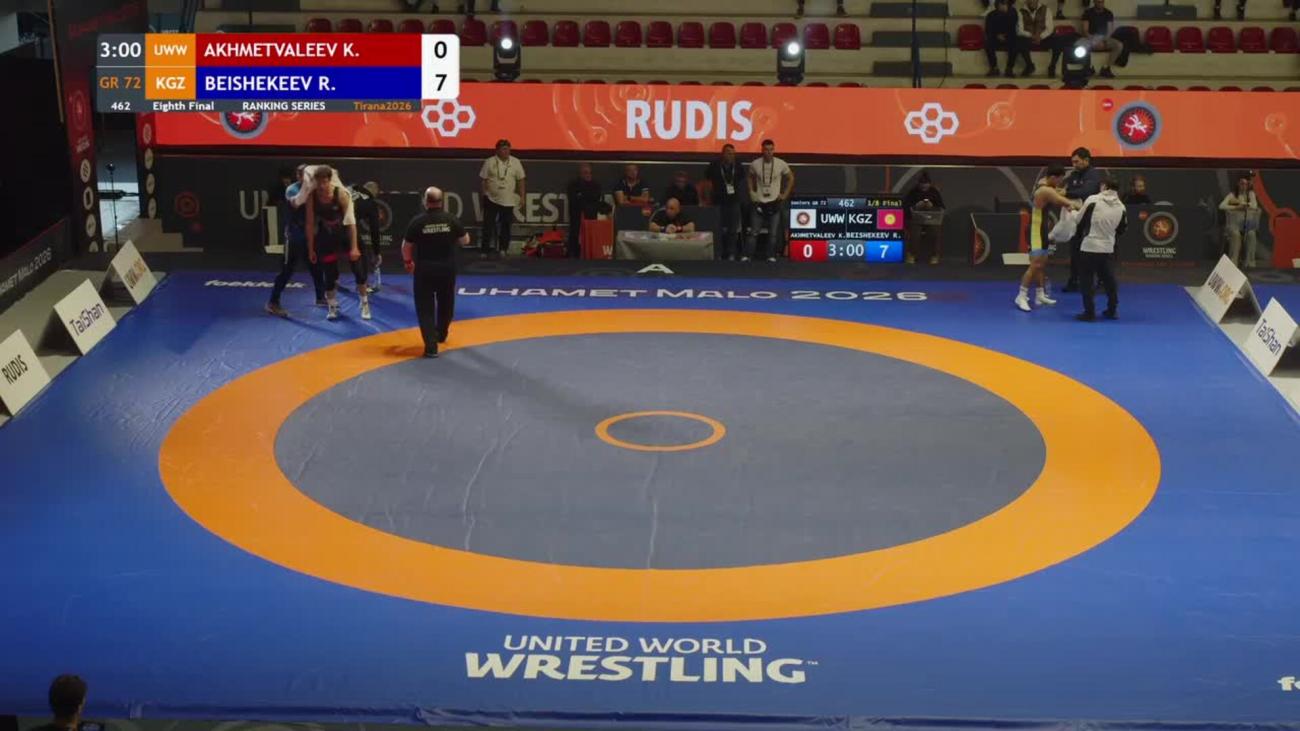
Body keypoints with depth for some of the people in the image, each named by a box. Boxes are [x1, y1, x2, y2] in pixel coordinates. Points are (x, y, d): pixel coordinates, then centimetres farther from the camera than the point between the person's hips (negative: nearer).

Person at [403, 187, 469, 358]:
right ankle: (441, 335, 45)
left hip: (424, 269, -3)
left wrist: (407, 261, 14)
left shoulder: (417, 221, -14)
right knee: (446, 303, 25)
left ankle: (431, 345, -6)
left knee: (425, 307, 3)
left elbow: (406, 246, -4)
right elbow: (465, 240, 4)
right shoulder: (451, 220, -8)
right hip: (447, 268, 3)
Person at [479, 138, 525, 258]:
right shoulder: (489, 162, -4)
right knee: (488, 225, -3)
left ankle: (503, 249, 23)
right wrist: (485, 195, -3)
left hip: (508, 200, 2)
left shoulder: (515, 162, 1)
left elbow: (520, 180, 6)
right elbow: (484, 180, 0)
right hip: (491, 199, -2)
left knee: (506, 225, 10)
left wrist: (521, 196, 3)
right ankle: (485, 250, 3)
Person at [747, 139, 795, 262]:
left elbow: (790, 178, 8)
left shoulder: (781, 164, -7)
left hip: (775, 202, 0)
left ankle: (771, 256, 9)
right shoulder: (755, 164, -5)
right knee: (753, 232, -2)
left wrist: (785, 194, 2)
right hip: (759, 202, 0)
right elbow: (751, 177, 15)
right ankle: (747, 255, 0)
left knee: (773, 233, 1)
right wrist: (751, 191, 5)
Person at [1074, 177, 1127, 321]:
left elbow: (1080, 221, -3)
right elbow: (1121, 229, 12)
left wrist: (1077, 234, 17)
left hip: (1089, 247, -5)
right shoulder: (1121, 207, 3)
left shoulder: (1093, 200, -11)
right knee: (1109, 279, 18)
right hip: (1108, 248, 5)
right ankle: (1112, 310, 25)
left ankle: (1089, 312, 1)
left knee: (1087, 280, 3)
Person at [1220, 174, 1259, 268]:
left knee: (1251, 234, -32)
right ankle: (1233, 262, -30)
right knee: (1236, 234, -36)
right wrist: (1236, 207, -21)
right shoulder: (1232, 195, 2)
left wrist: (1240, 203, -11)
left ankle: (1250, 262, -27)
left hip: (1246, 224, 2)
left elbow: (1254, 205, -8)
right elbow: (1221, 206, -11)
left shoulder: (1251, 194, 9)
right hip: (1233, 223, -2)